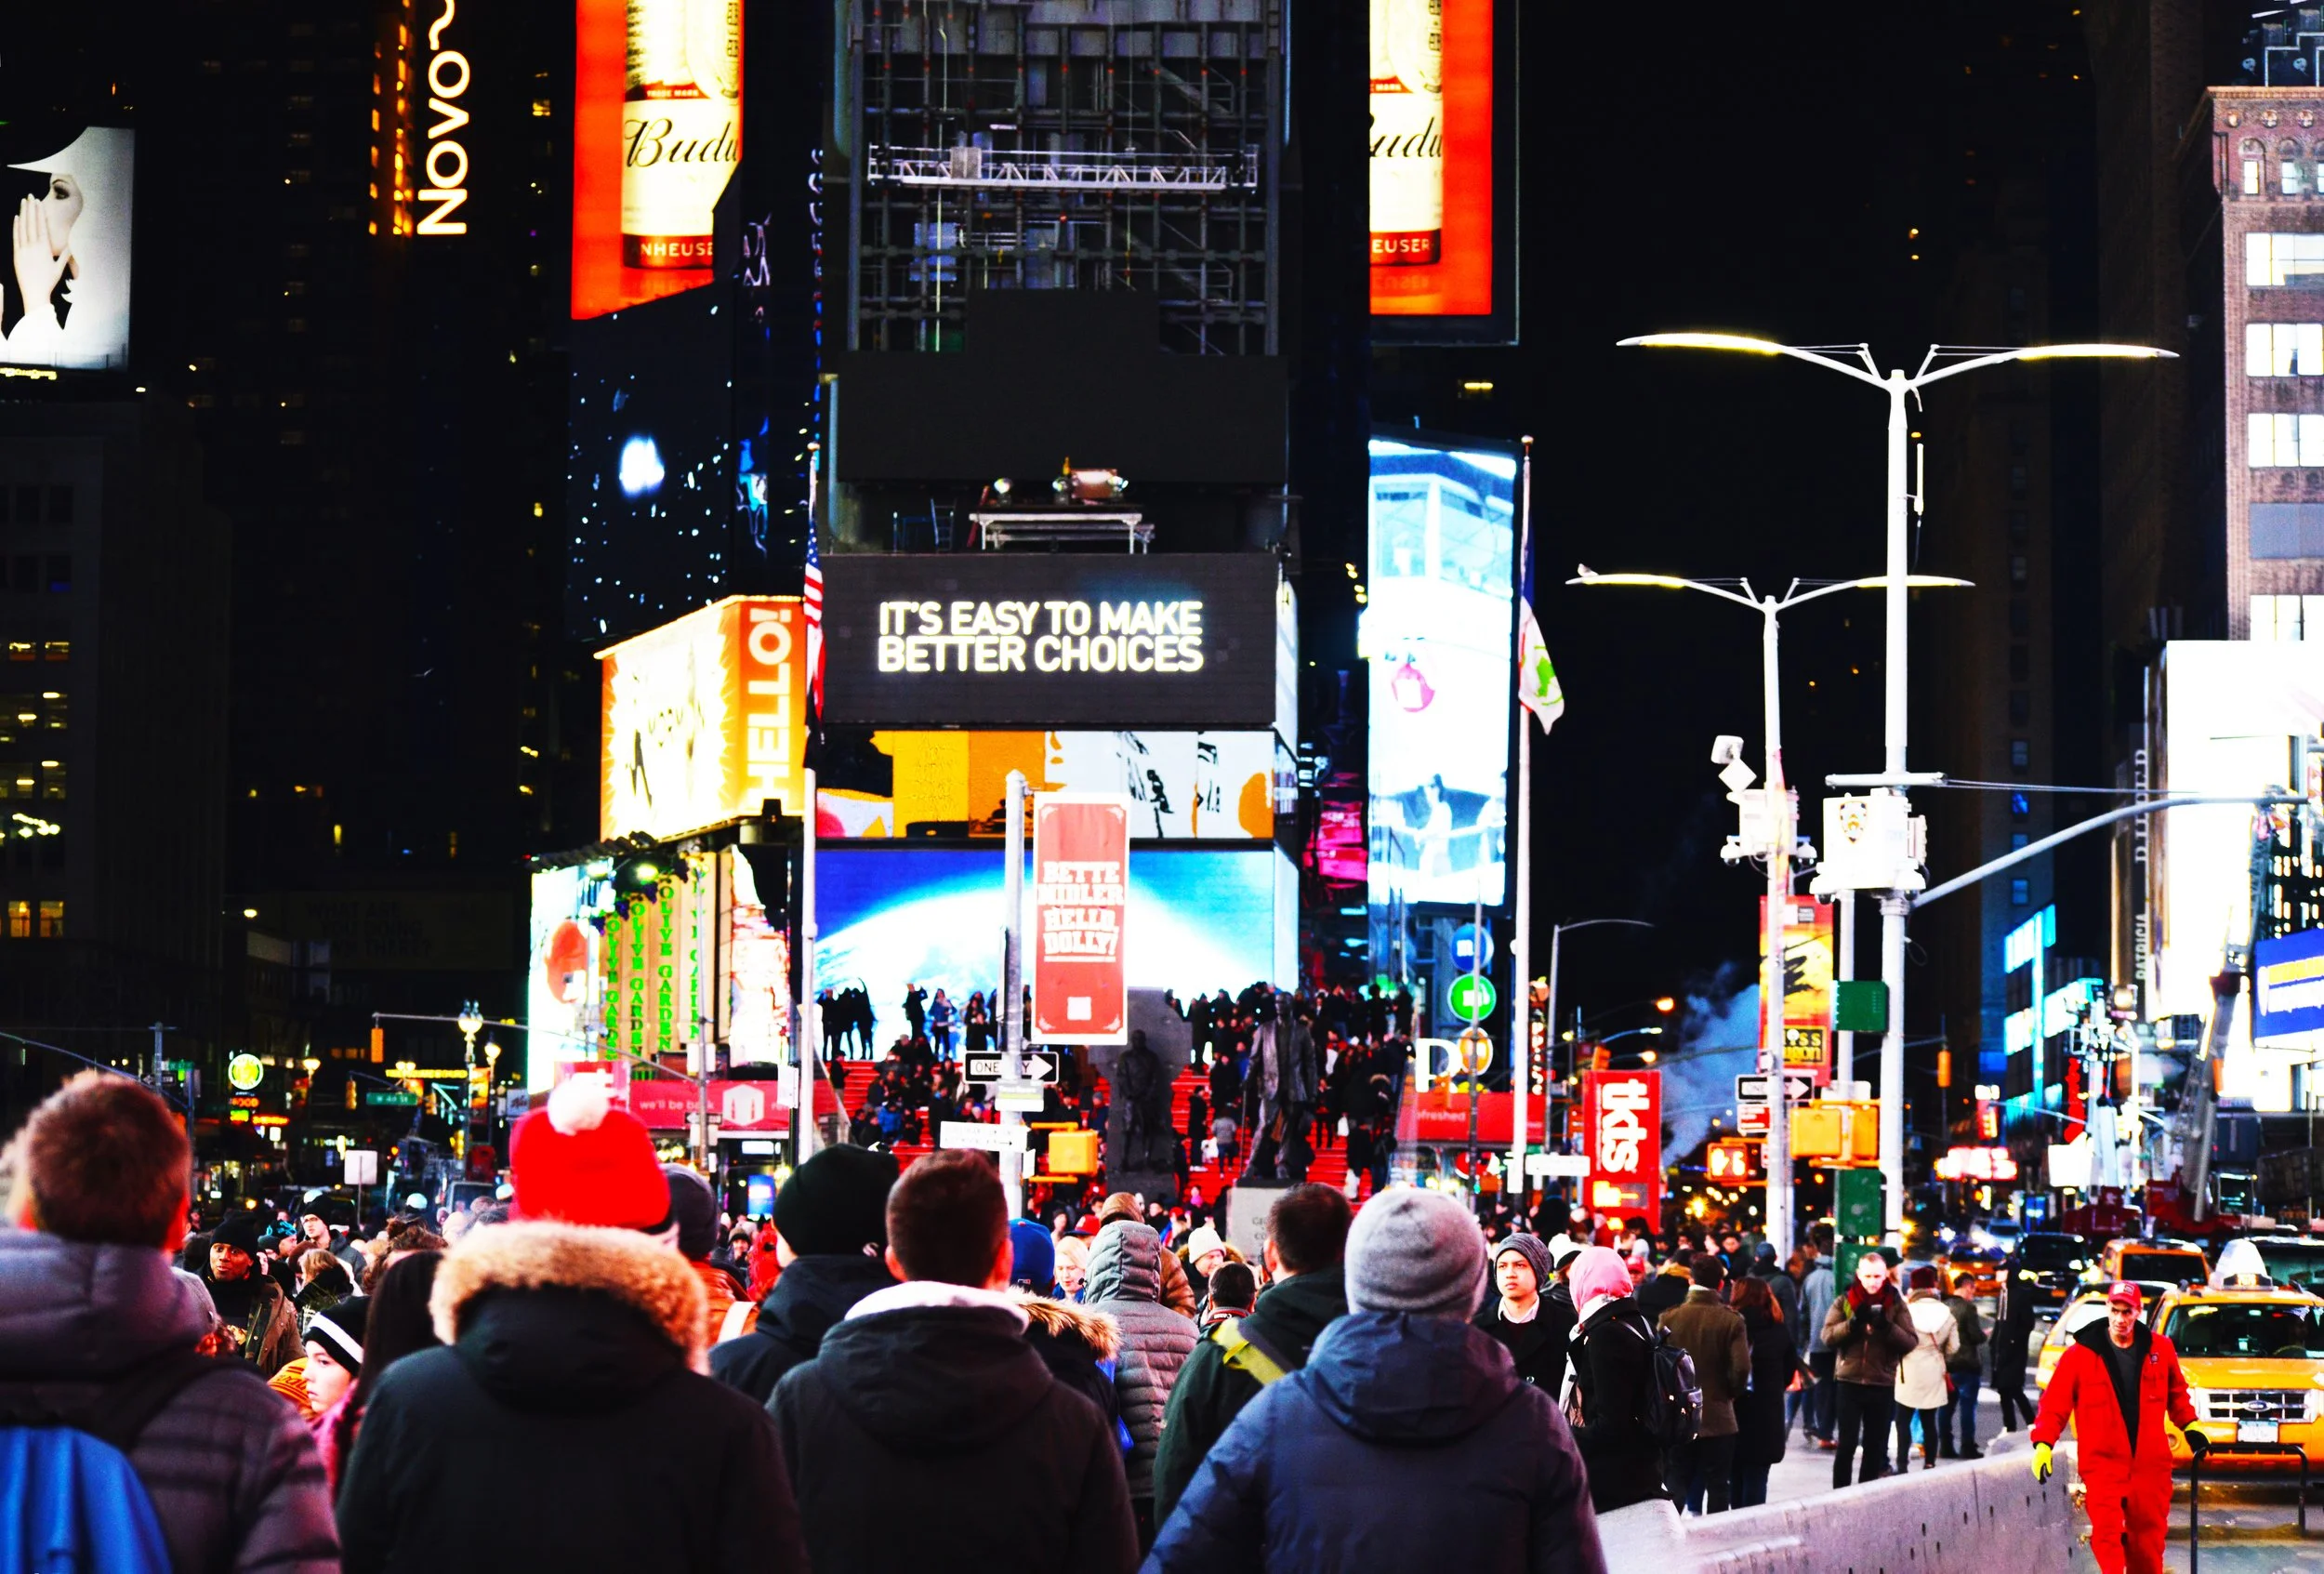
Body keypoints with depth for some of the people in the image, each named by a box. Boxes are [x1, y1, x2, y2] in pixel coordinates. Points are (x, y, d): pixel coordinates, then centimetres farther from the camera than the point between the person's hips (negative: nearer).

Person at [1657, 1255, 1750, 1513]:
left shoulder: (1670, 1318, -6)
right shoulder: (1731, 1321, -9)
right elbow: (1741, 1369, -16)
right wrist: (1729, 1393, 5)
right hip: (1718, 1419, -1)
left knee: (1676, 1488, 8)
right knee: (1718, 1490, 8)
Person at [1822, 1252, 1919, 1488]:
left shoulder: (1896, 1304, 3)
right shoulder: (1844, 1302, 3)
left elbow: (1911, 1342, -7)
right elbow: (1827, 1335, -8)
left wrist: (1887, 1327, -22)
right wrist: (1853, 1323, -23)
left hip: (1883, 1385, 1)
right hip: (1850, 1382, -1)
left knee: (1875, 1447, 9)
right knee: (1847, 1445, -2)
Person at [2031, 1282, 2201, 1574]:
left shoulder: (2159, 1349, 5)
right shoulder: (2081, 1354, -5)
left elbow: (2176, 1393, 21)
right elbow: (2054, 1402, -6)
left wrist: (2190, 1428, 15)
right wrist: (2043, 1444, -15)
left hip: (2150, 1462, 3)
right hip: (2103, 1462, -3)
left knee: (2148, 1539, 9)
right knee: (2107, 1533, -17)